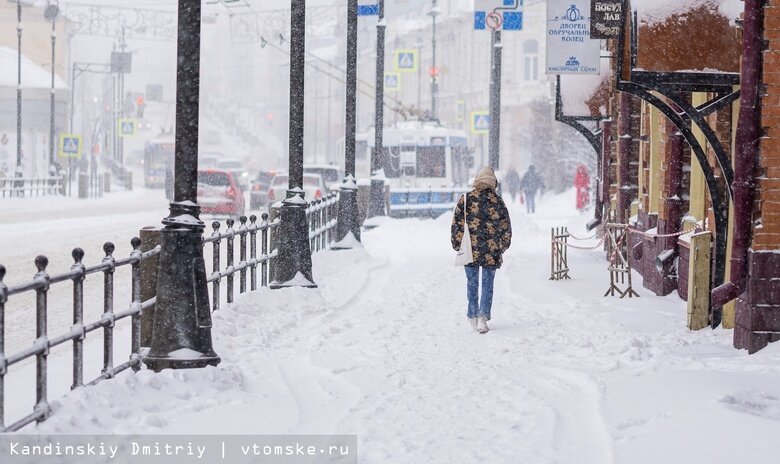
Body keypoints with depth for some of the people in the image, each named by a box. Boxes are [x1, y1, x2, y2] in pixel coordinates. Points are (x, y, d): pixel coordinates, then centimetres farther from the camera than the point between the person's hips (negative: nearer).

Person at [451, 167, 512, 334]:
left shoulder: (466, 199, -3)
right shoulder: (498, 201, 0)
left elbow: (457, 223, -3)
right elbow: (506, 227, 6)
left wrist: (457, 244, 7)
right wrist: (502, 247, 18)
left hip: (470, 250, 0)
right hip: (492, 251, 0)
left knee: (472, 283, 13)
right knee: (488, 285, 5)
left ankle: (473, 317, 20)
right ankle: (483, 317, -8)